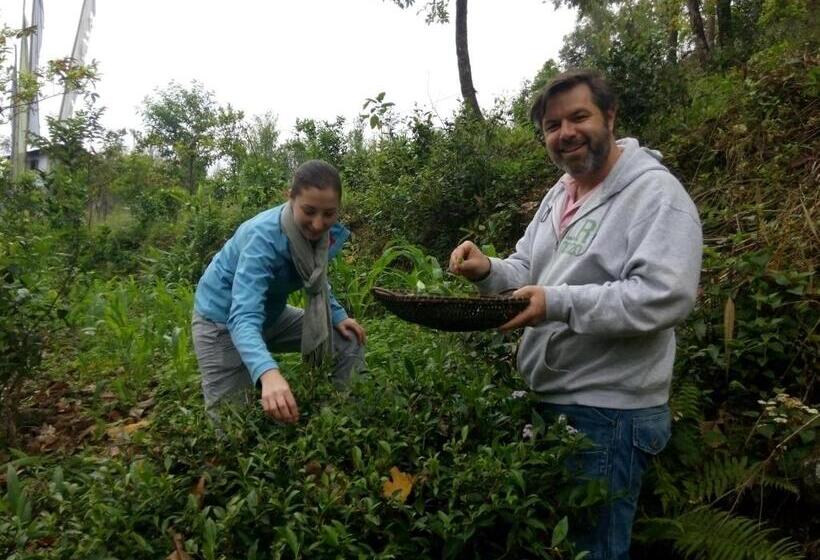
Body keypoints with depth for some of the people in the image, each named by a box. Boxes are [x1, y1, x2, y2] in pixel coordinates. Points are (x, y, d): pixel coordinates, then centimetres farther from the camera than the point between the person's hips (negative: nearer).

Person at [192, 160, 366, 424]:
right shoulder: (263, 237, -34)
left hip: (272, 314, 6)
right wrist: (267, 373, -64)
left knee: (350, 343, -1)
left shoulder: (327, 233, -14)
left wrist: (337, 315, -7)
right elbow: (244, 317, -46)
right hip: (223, 320, -6)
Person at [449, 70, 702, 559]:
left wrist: (559, 305, -32)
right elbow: (528, 272, 16)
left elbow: (666, 296, -26)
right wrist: (488, 270, -6)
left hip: (609, 412, -8)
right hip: (546, 398, 8)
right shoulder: (560, 192, 13)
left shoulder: (656, 192, -14)